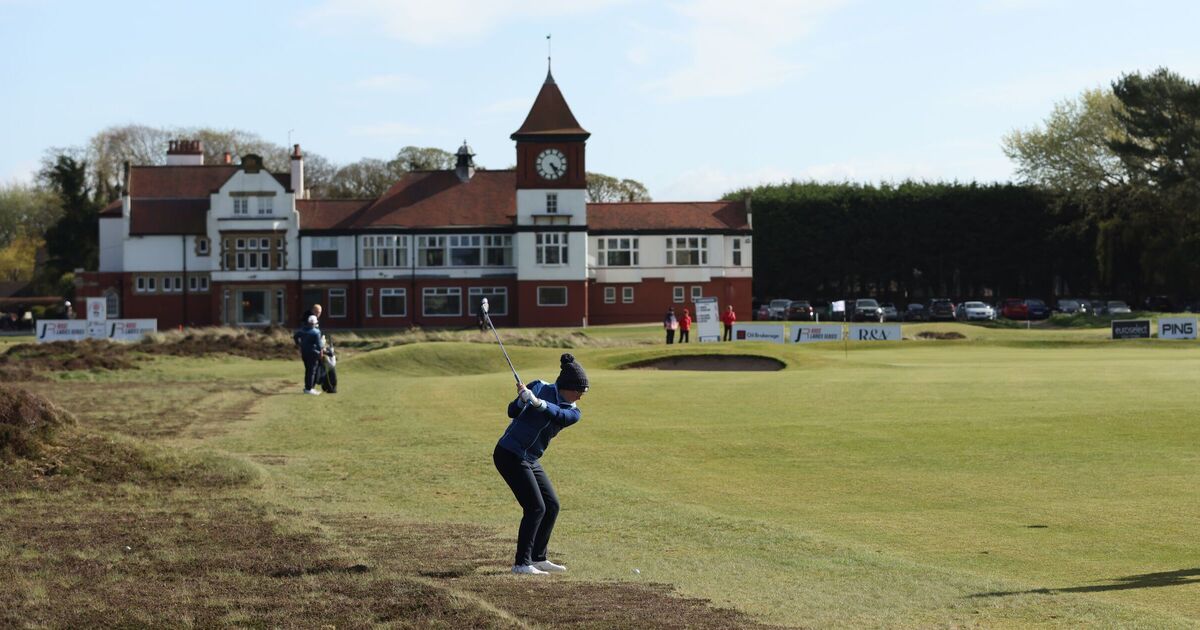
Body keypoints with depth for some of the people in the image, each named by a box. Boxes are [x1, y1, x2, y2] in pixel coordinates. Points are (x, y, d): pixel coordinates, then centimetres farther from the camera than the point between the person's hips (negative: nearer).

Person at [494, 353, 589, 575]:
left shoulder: (573, 412, 3)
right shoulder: (540, 388, -9)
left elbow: (559, 415, -20)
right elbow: (513, 412, -14)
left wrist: (537, 402, -39)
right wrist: (523, 399, -36)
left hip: (530, 460, 7)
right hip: (510, 455, -7)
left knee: (552, 506, 8)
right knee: (536, 507, -13)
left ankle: (538, 558, 20)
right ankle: (521, 563, -11)